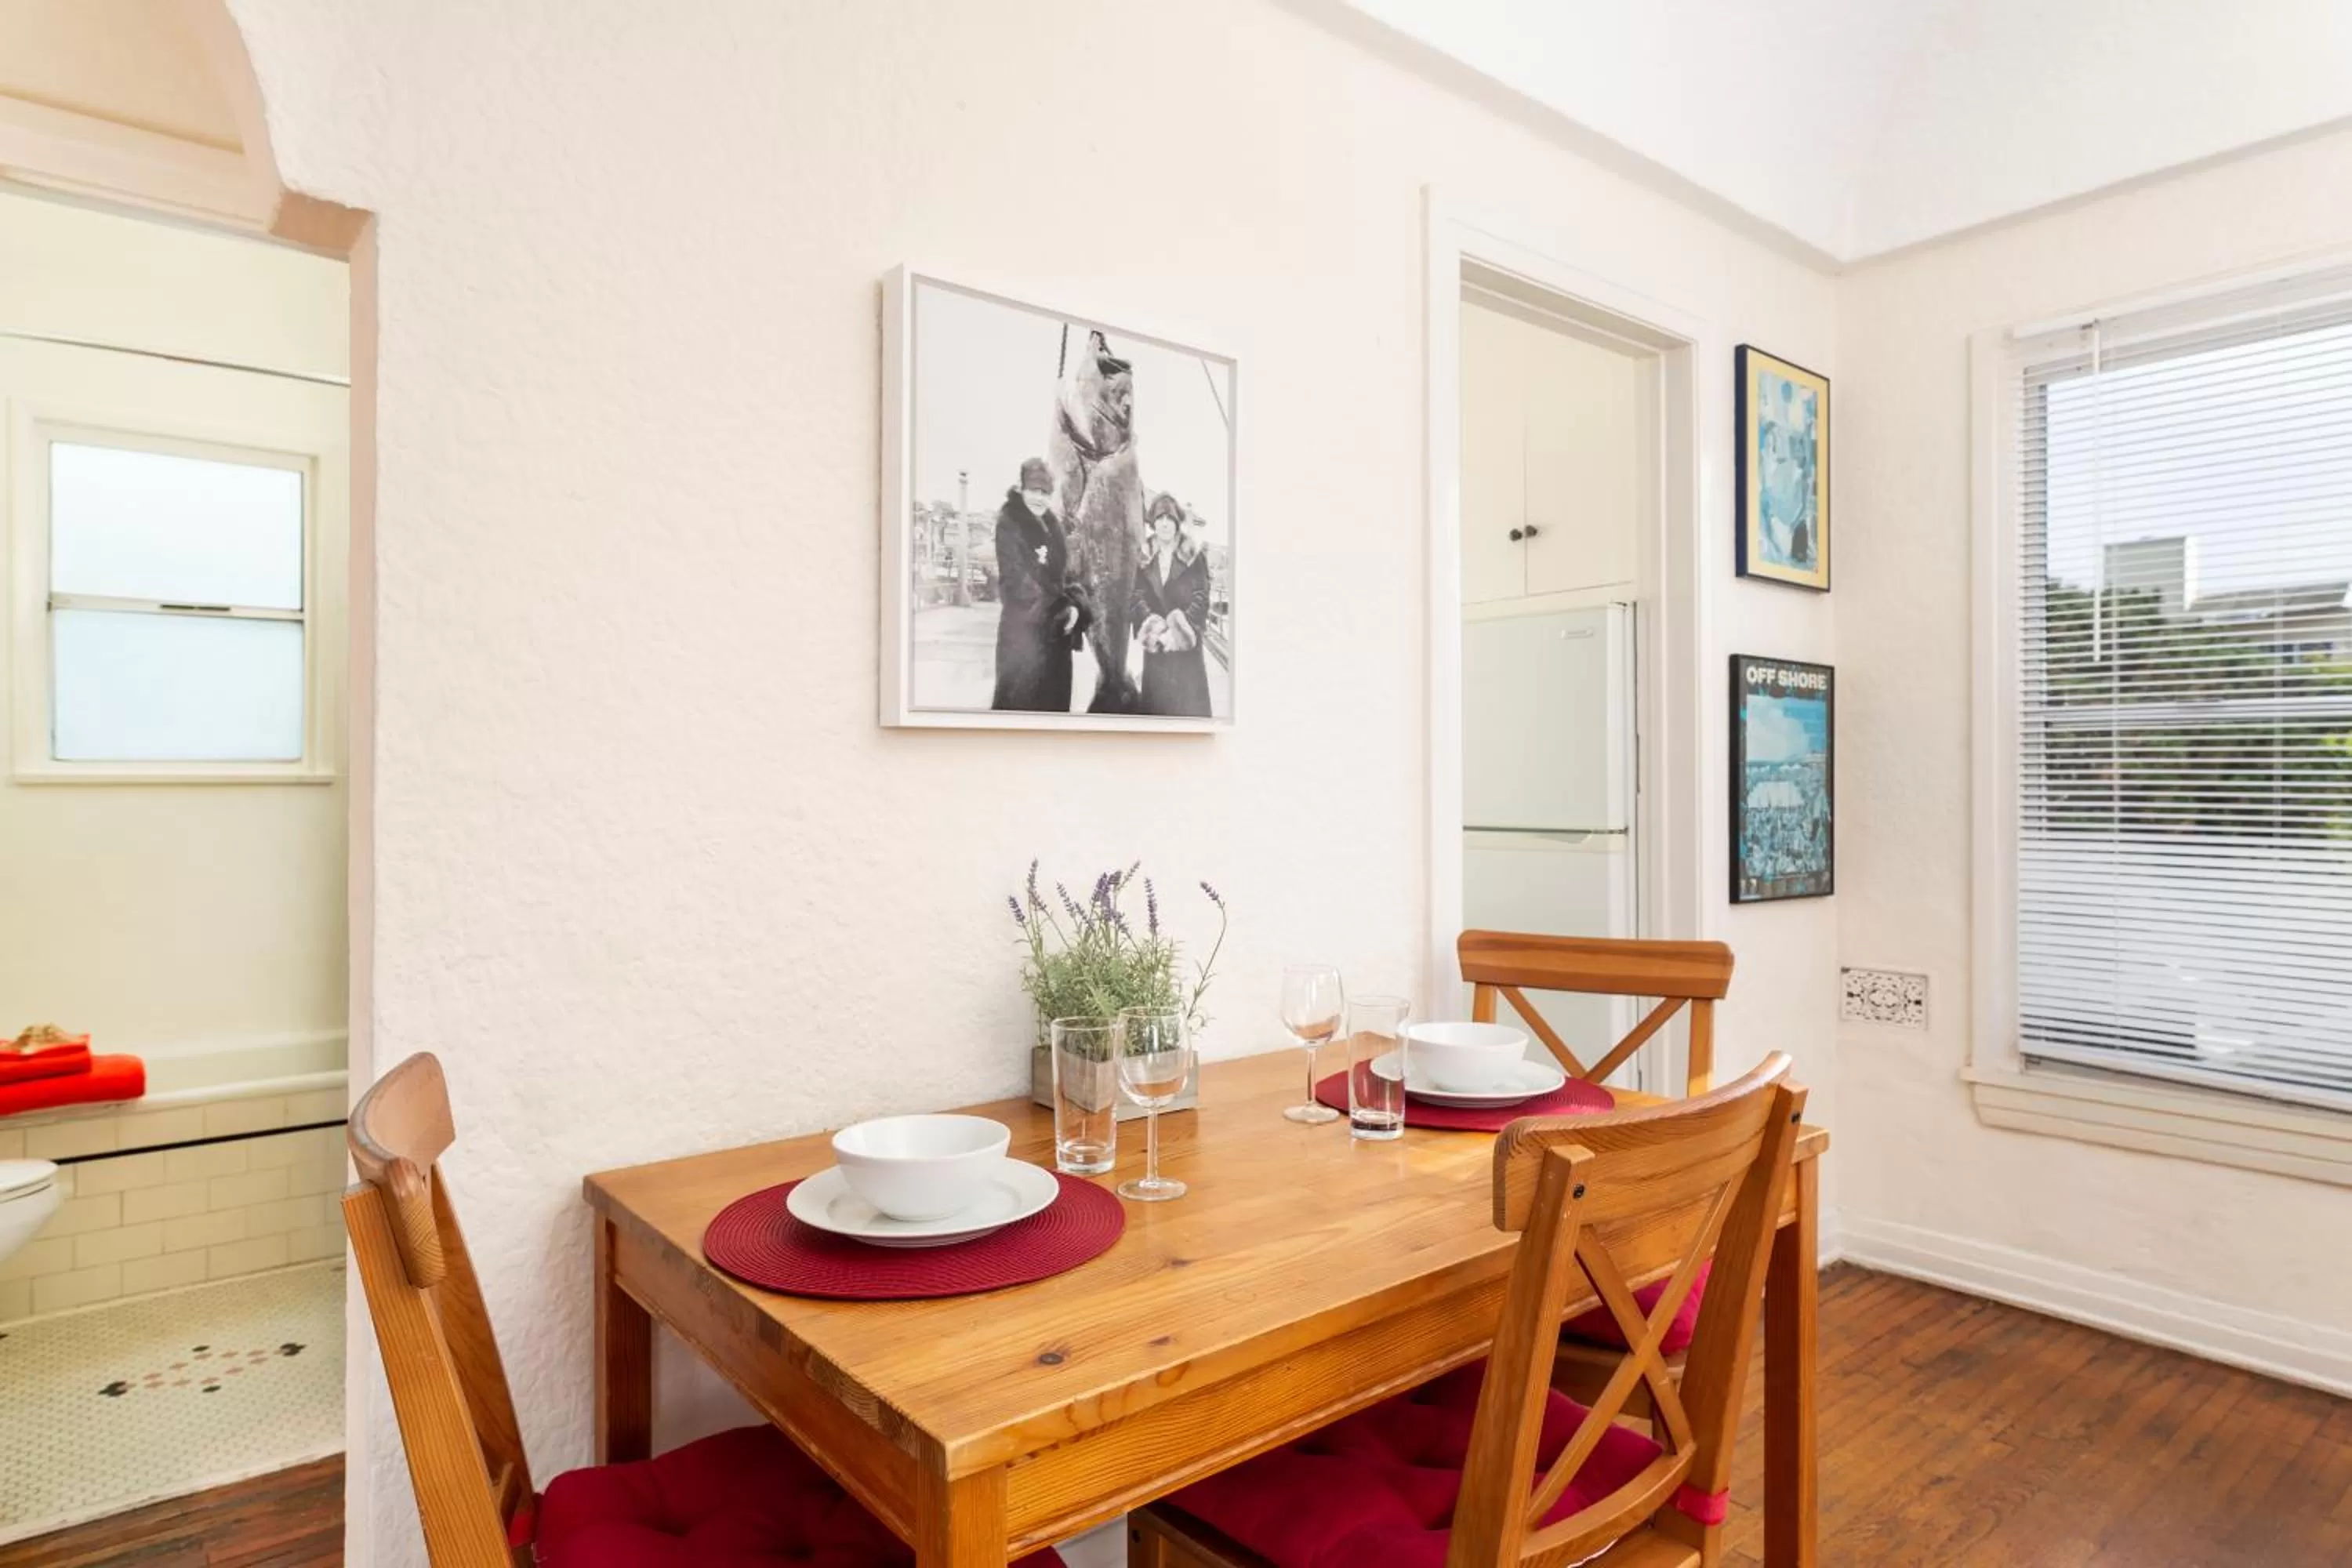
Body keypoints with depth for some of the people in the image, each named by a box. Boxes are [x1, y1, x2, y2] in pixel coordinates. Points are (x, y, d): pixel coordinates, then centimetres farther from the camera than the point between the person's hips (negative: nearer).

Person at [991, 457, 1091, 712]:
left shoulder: (1053, 526, 12)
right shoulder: (1009, 524, -9)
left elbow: (1066, 573, 13)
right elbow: (1017, 581, -14)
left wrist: (1075, 605, -7)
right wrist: (1061, 612, -13)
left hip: (1057, 629, 7)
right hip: (1023, 629, -7)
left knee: (1054, 698, 10)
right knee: (1019, 701, -5)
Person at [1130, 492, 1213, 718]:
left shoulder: (1195, 557, 3)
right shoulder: (1144, 559, 10)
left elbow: (1201, 600, -5)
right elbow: (1138, 598, 0)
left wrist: (1178, 630, -16)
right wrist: (1157, 631, -15)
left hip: (1187, 645, -2)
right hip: (1155, 646, 2)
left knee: (1190, 706, -4)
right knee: (1157, 704, 1)